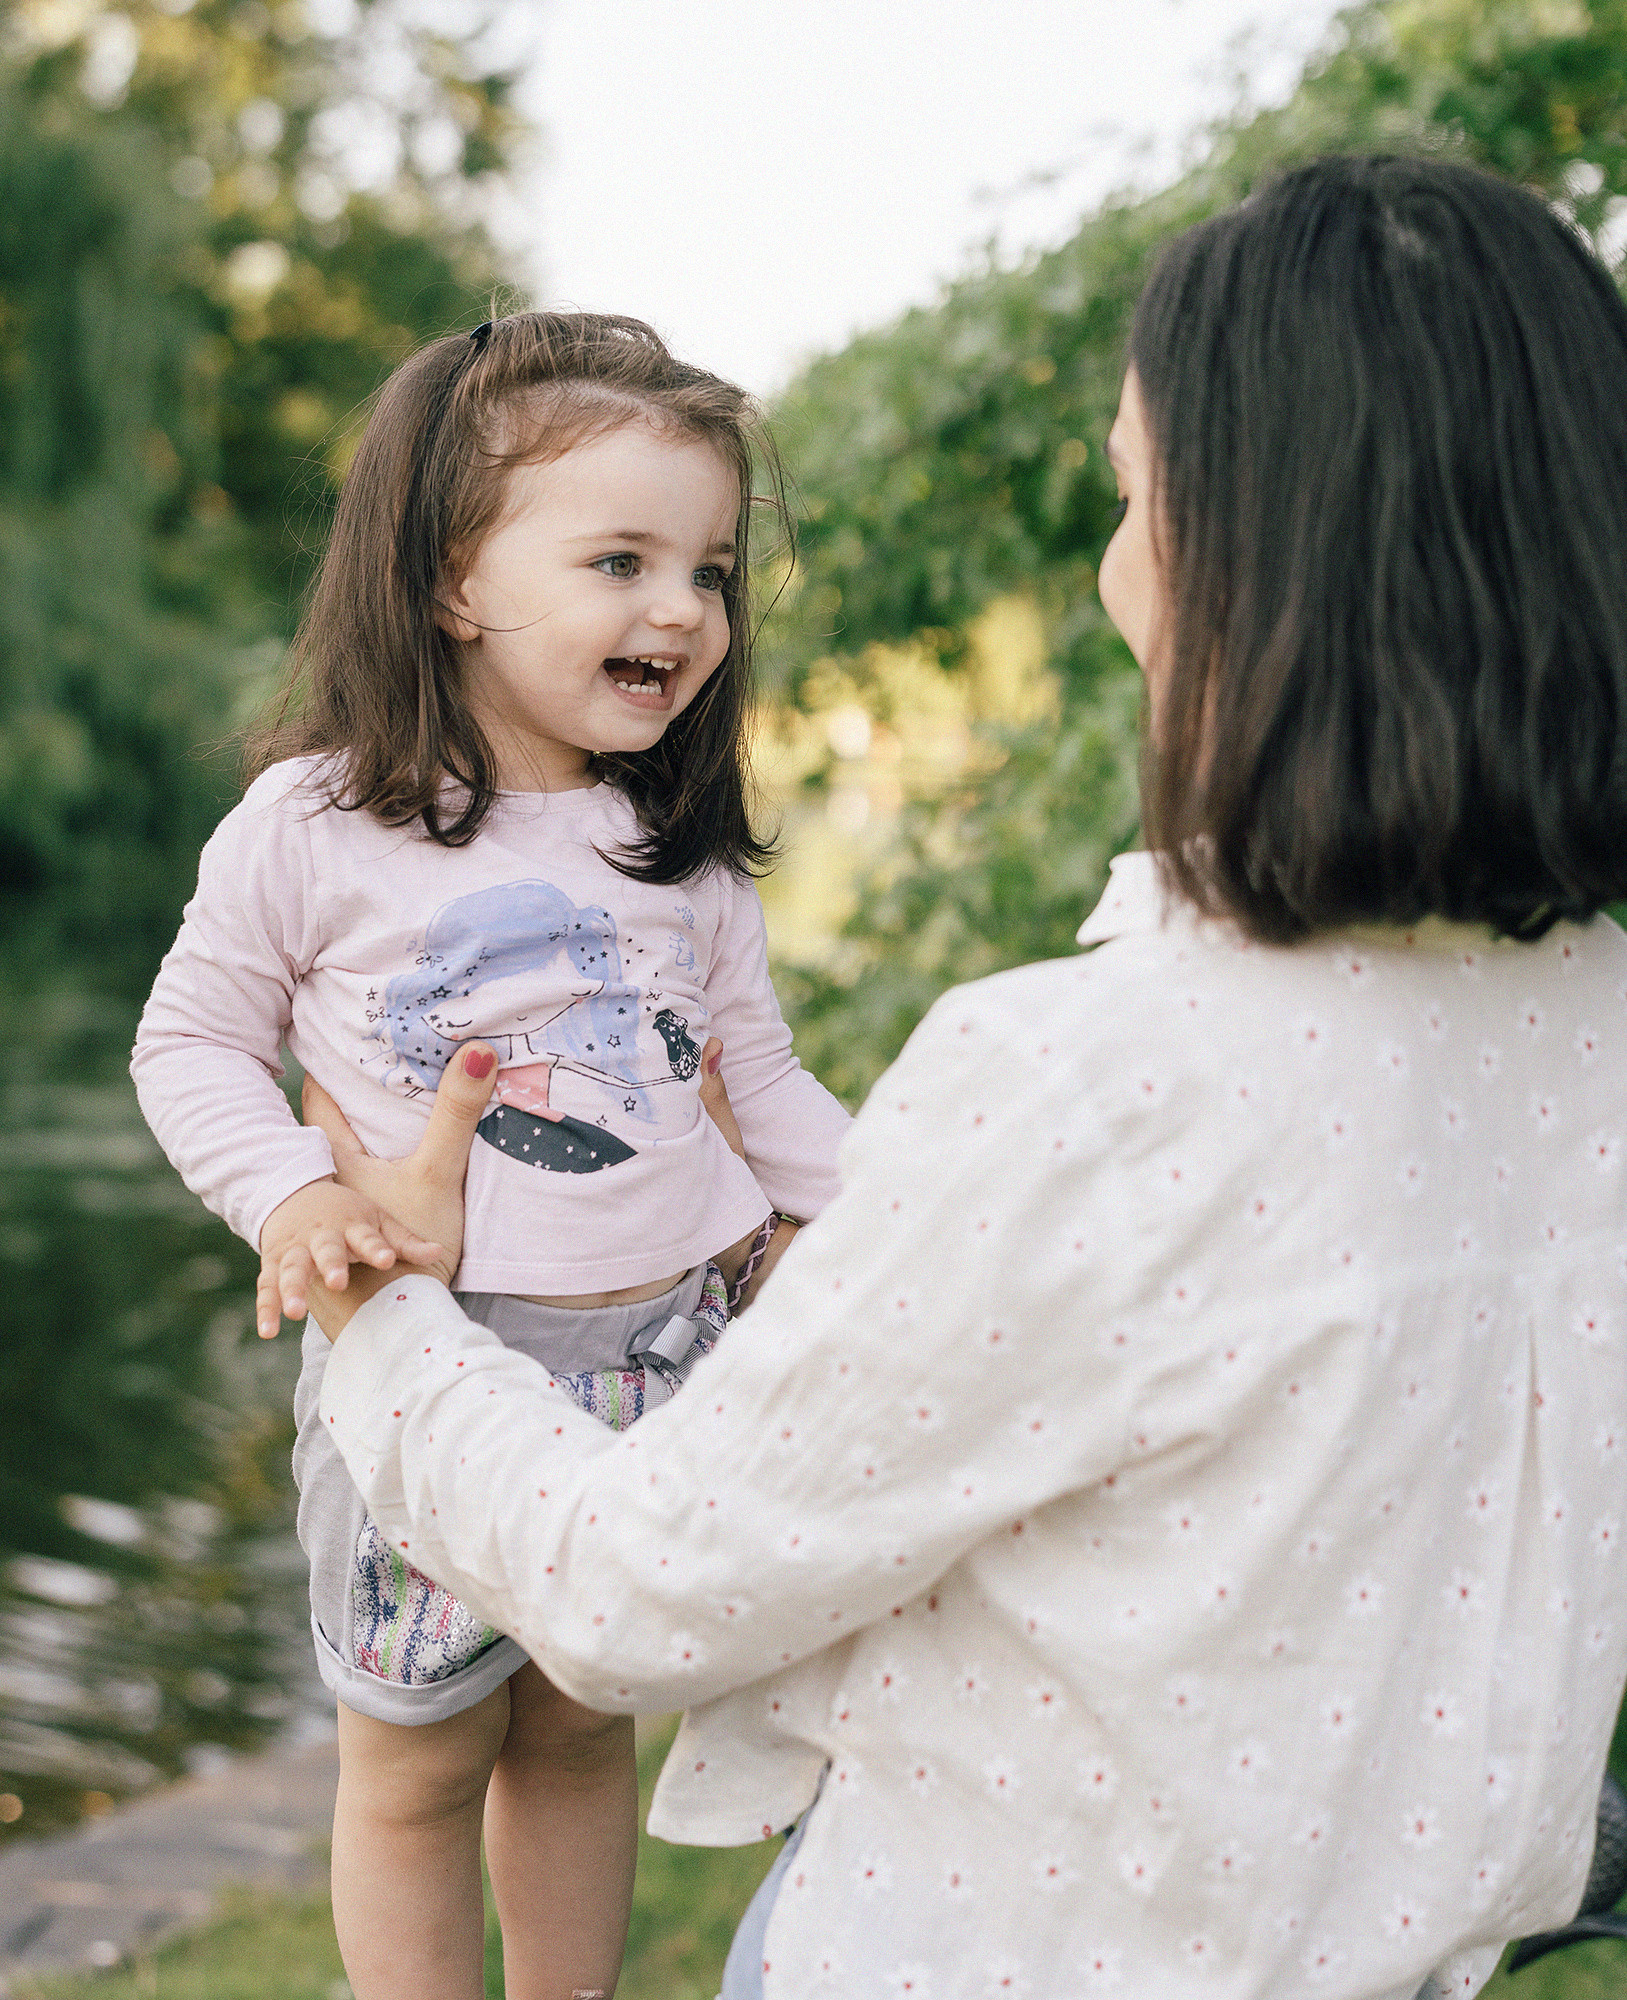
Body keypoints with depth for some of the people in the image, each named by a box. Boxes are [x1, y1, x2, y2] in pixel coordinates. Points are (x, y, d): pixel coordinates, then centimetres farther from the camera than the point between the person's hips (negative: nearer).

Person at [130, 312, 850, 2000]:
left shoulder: (685, 847, 2)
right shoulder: (317, 828, -10)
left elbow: (758, 1072, 11)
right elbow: (191, 1044, 0)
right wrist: (292, 1197, -17)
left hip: (666, 1351, 4)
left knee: (579, 1730, 19)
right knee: (419, 1768, 11)